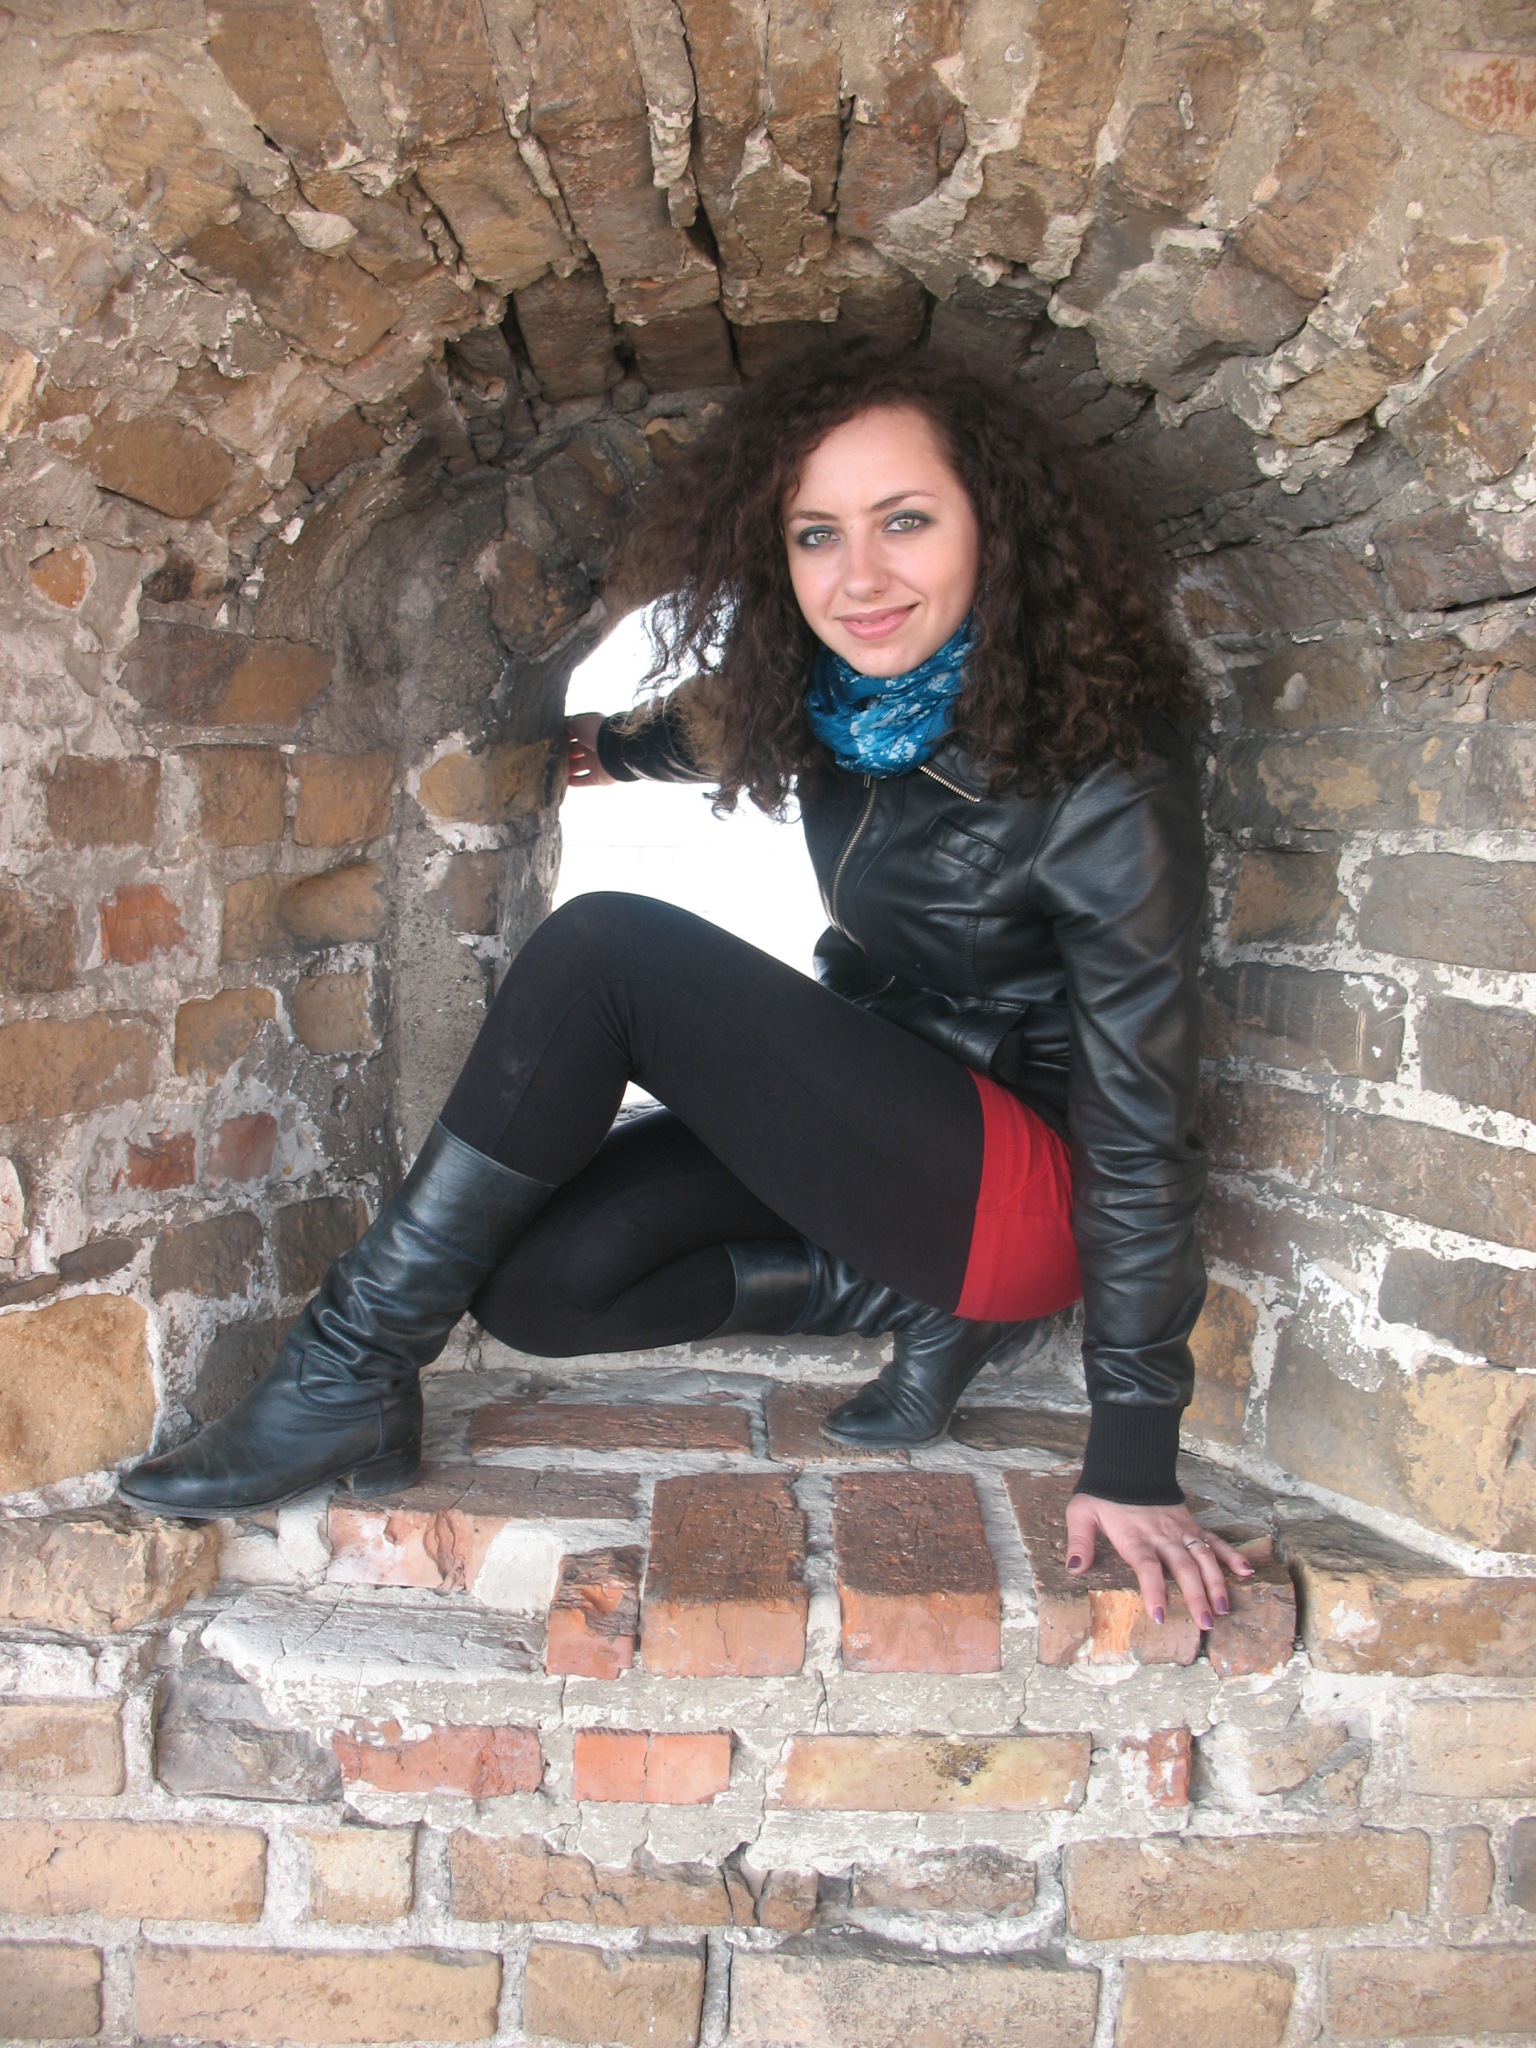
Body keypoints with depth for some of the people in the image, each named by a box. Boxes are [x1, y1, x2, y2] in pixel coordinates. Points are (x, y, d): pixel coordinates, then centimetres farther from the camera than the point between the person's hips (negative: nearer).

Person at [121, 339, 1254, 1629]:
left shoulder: (1100, 779, -24)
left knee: (607, 953, -25)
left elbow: (1141, 1129, -22)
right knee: (537, 1281, -16)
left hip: (1020, 1184, -7)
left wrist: (1135, 1458, -20)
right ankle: (910, 1298, -2)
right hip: (867, 1110, 7)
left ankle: (351, 1375, -16)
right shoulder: (849, 688, -5)